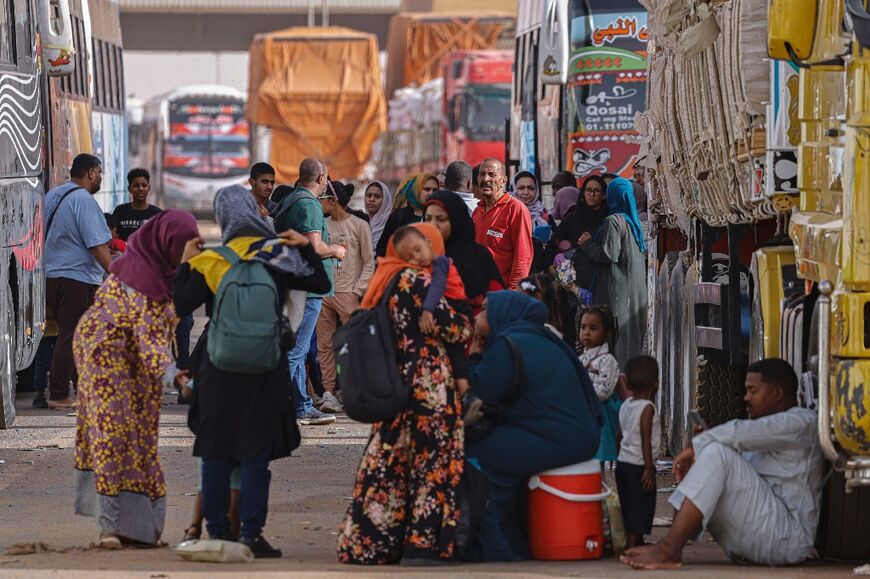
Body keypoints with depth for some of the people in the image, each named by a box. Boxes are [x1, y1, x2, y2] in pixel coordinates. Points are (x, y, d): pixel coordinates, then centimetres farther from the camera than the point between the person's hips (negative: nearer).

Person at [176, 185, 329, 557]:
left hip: (219, 366, 0)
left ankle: (217, 532, 10)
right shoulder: (279, 254, -2)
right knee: (255, 453, 1)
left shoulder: (210, 262, -4)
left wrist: (185, 264, 7)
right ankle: (251, 535, -4)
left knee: (216, 453, 9)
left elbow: (182, 306, -4)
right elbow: (320, 285, 3)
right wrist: (307, 248, 10)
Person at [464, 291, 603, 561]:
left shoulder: (506, 346, -12)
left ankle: (497, 548, -2)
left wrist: (473, 356, 3)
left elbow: (478, 395, -11)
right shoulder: (539, 340, 20)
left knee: (475, 456, -7)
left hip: (556, 442, -10)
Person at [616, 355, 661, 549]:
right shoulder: (647, 407, -14)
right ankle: (634, 547, -8)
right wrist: (649, 469, -17)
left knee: (629, 508, 13)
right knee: (640, 507, -5)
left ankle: (633, 545, 18)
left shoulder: (625, 406, 9)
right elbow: (646, 440, -18)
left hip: (623, 462, 8)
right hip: (639, 465, -8)